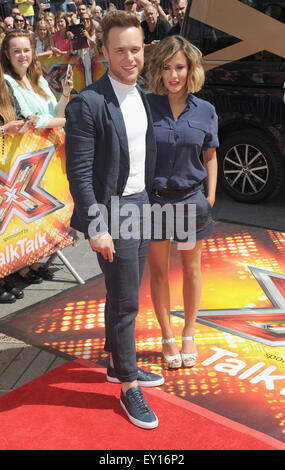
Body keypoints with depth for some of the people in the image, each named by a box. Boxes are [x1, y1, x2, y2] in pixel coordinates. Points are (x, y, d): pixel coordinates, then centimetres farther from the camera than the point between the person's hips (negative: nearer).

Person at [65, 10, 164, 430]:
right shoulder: (88, 104, -16)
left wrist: (149, 201, 11)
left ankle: (118, 364, 37)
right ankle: (128, 387, 17)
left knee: (125, 297, 19)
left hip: (141, 205, 7)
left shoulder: (143, 97, 8)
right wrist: (97, 227, -19)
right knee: (125, 302, 1)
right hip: (113, 211, -7)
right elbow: (79, 172, -17)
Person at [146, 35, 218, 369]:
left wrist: (210, 198, 0)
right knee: (158, 270, 9)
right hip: (153, 199, -1)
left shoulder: (205, 111, -1)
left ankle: (189, 334, 31)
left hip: (190, 200, 1)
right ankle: (167, 337, 26)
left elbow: (210, 156, 6)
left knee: (191, 268, 13)